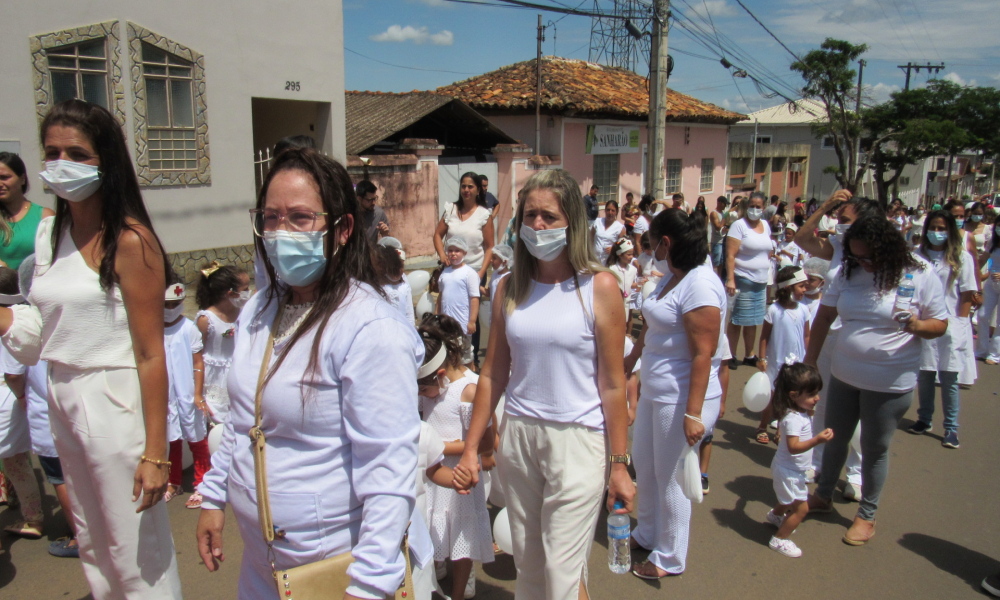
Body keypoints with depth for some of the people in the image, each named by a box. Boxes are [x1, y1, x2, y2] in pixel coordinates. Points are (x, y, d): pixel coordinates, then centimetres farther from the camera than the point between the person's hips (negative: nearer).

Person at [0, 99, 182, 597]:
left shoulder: (130, 242, -15)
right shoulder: (49, 233, 8)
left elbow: (151, 355, -17)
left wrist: (155, 454, -19)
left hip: (115, 403, -8)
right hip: (62, 399, 8)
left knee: (135, 553, 5)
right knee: (91, 545, 21)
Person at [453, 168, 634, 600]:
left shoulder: (599, 287, -7)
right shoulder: (509, 288, 4)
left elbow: (613, 383, -7)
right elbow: (492, 375, 7)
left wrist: (620, 466, -6)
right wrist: (470, 448, 6)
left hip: (577, 439, -4)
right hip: (517, 435, 4)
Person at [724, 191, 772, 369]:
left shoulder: (766, 225, 11)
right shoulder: (739, 225, -9)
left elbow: (767, 251, 19)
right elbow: (730, 255, -15)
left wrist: (768, 278, 14)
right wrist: (730, 279, -23)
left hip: (761, 282, 6)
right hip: (743, 281, -6)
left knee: (753, 321, 13)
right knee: (736, 321, 1)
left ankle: (748, 355, 24)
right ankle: (731, 356, 12)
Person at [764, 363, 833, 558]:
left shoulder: (802, 412, 0)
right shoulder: (793, 419, -31)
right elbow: (793, 446, -38)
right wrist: (817, 440, -47)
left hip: (795, 470, 10)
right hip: (789, 471, -10)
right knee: (801, 508, -5)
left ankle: (775, 515, 56)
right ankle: (779, 540, 10)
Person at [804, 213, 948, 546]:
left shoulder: (920, 275, -12)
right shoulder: (848, 271, -2)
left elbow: (940, 324, -5)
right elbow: (824, 317, 0)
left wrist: (918, 326, -28)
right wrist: (809, 362, -1)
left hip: (890, 383, -4)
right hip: (844, 375, 4)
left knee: (874, 449, 11)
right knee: (834, 438, 18)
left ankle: (867, 515, 30)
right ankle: (823, 496, 40)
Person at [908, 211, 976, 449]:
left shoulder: (961, 257, 0)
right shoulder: (918, 256, 4)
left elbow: (967, 293, 1)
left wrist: (961, 322, -5)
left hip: (951, 325, -2)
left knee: (949, 377, 1)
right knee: (924, 374, 8)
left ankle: (951, 428, 10)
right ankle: (925, 419, 23)